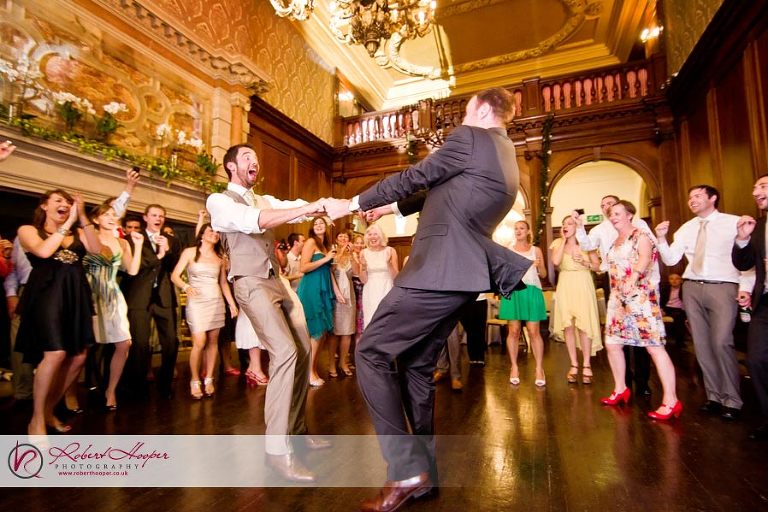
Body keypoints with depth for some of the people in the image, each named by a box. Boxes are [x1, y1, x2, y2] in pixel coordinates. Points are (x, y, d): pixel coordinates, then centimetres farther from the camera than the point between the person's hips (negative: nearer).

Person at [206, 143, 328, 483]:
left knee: (303, 349, 7)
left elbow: (295, 207, 2)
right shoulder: (218, 201, -3)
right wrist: (306, 209, -32)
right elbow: (253, 222, -23)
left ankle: (296, 430, 22)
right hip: (252, 285, -8)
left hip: (278, 282, 8)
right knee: (285, 351, -21)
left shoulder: (266, 201, 18)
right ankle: (277, 448, -10)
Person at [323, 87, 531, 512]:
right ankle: (424, 471, 24)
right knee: (416, 365, 15)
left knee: (371, 351, -5)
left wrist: (354, 203, 11)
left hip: (438, 270, -10)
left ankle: (407, 469, -2)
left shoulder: (470, 138, -3)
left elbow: (412, 178, -1)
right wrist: (391, 206, 34)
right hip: (460, 275, 10)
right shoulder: (505, 158, 25)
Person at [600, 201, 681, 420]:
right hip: (618, 298, 8)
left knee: (654, 346, -10)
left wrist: (632, 277, -38)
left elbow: (645, 258, -23)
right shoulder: (616, 241, 19)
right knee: (612, 344, 8)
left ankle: (671, 401, -4)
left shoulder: (640, 235, -4)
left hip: (641, 296, -8)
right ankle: (620, 389, 22)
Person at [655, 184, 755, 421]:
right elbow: (670, 260, 6)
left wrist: (745, 287, -11)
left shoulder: (734, 223, 2)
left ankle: (732, 400, 4)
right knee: (702, 344, 7)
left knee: (721, 342, -13)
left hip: (723, 287, -4)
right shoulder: (686, 228, 13)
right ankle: (714, 396, 19)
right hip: (692, 287, 4)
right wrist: (661, 238, -9)